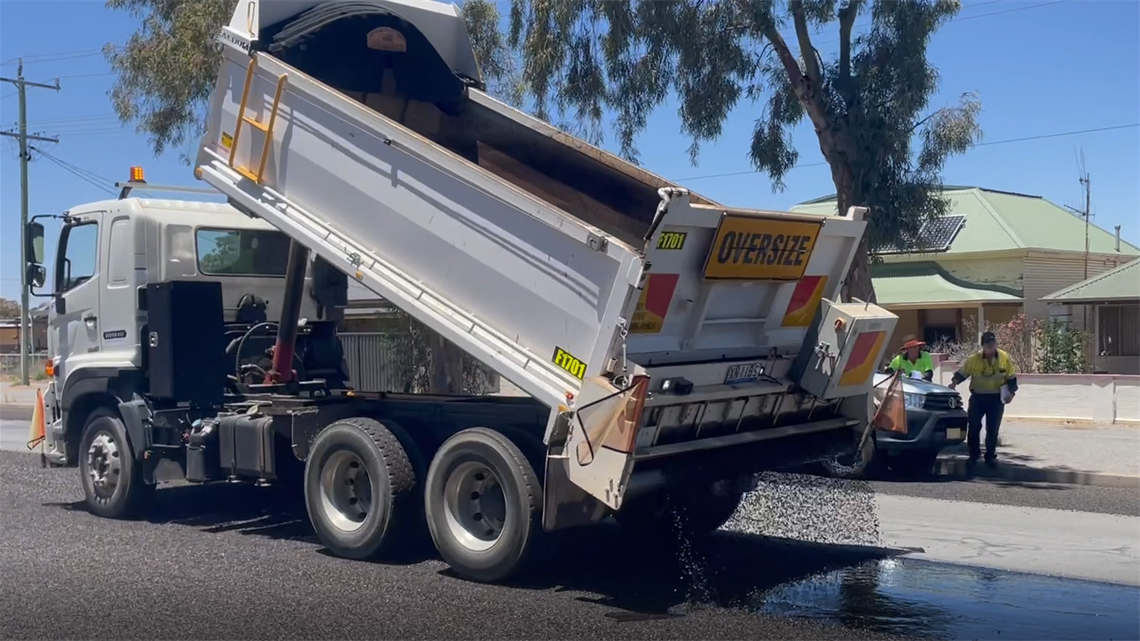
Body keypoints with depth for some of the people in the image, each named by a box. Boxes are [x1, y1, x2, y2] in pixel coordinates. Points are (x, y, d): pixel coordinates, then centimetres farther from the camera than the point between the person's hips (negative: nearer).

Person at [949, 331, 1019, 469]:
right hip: (977, 397, 0)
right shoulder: (974, 359, -11)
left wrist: (1011, 392, -11)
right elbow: (961, 373, -3)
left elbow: (1011, 378, 1)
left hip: (996, 398, 0)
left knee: (993, 429, 4)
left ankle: (991, 456, 18)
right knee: (973, 427, -1)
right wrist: (954, 383, -21)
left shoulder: (1005, 358, -8)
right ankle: (973, 456, 13)